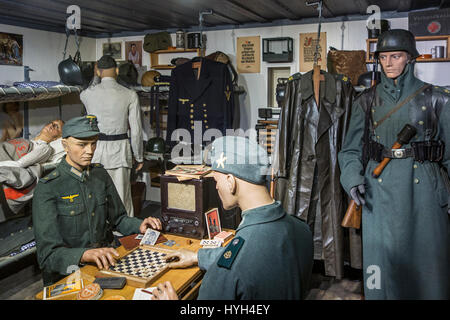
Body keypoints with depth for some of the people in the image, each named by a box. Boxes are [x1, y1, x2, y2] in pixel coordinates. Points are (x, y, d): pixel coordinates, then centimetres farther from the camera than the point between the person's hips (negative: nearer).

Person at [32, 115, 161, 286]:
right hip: (66, 275, -5)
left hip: (104, 263, 6)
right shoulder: (47, 188, -13)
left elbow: (117, 219, 16)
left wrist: (139, 225, -4)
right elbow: (48, 254, -18)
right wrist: (85, 254, -36)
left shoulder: (100, 174, 7)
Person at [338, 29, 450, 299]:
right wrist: (353, 177, -11)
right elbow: (352, 148, 6)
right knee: (382, 259, 8)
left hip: (423, 188, 0)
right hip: (380, 190, 1)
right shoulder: (368, 101, 7)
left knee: (427, 261, 6)